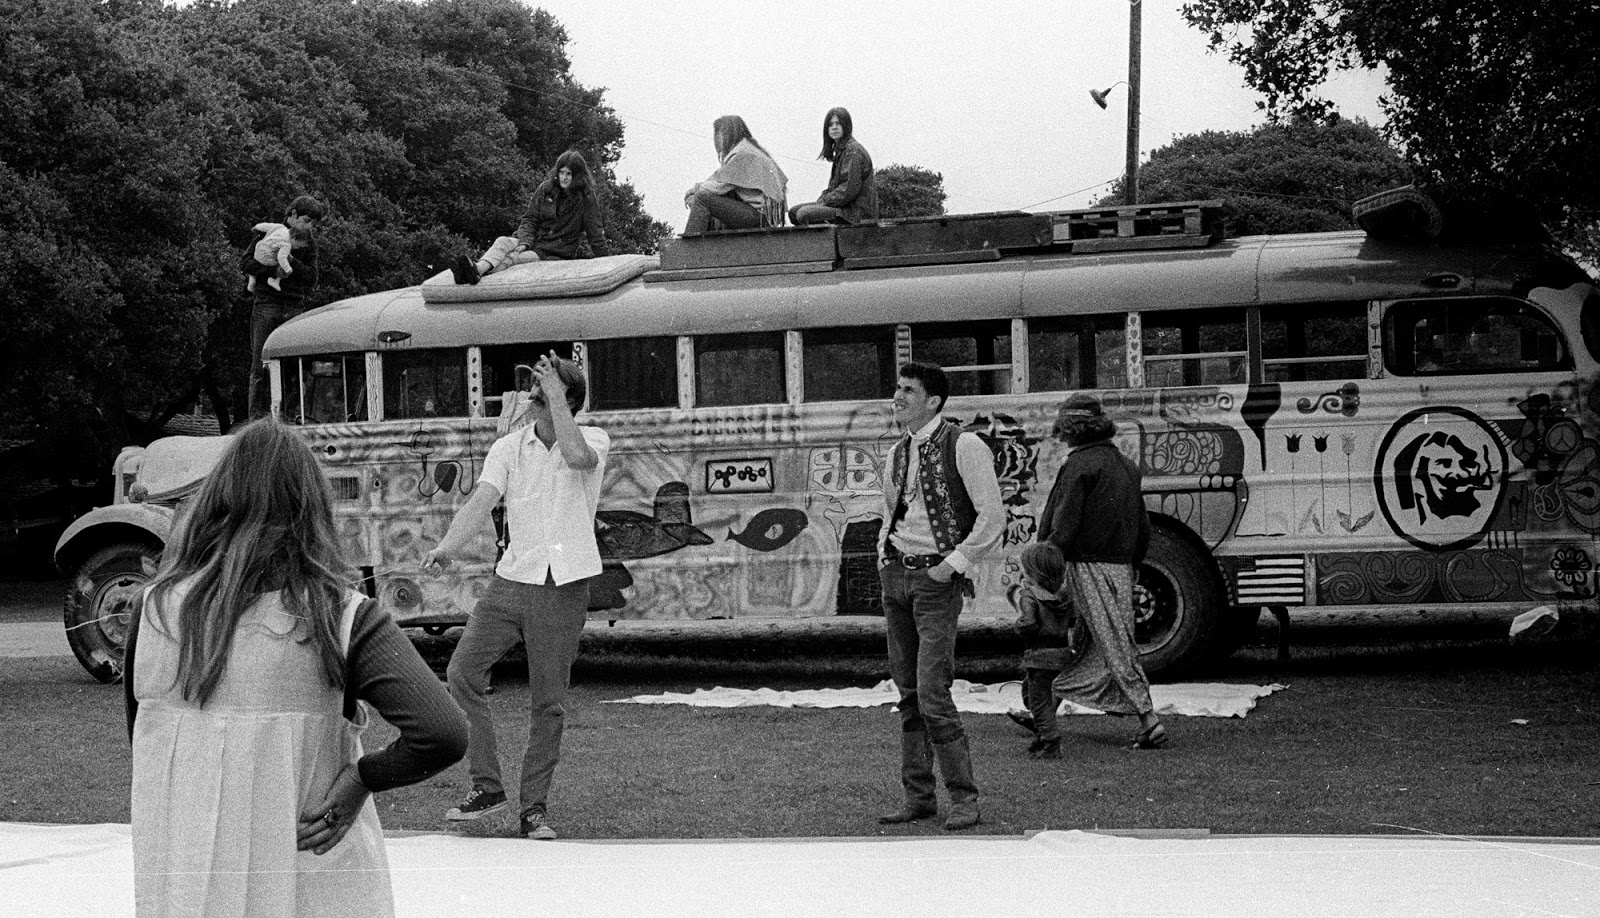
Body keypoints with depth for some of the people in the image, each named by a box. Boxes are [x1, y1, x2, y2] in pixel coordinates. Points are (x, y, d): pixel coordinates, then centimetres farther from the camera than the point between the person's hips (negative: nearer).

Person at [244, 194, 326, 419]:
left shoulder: (309, 242, 11)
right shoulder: (268, 232, 4)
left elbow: (312, 278, 3)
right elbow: (245, 263, -1)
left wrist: (291, 262, -13)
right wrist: (273, 267, -14)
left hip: (294, 308, 2)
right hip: (266, 305, -2)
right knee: (260, 364, -2)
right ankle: (256, 416, -1)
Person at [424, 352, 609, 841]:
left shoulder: (593, 438, -1)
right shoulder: (509, 447, 4)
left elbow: (578, 456, -26)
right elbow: (481, 501, -9)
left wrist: (555, 394, -18)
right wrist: (448, 546, -26)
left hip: (564, 589, -3)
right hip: (512, 579, 3)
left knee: (548, 703, 1)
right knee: (462, 673, -6)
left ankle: (535, 806, 14)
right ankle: (487, 786, 8)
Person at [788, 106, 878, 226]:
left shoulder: (854, 150, -14)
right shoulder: (839, 150, 18)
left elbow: (850, 189, -21)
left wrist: (825, 201, -13)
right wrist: (821, 201, 3)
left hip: (856, 211, -10)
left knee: (804, 214, -23)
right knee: (793, 212, 8)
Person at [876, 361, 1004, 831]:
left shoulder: (963, 446, -9)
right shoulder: (898, 453, 13)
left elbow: (992, 518, -12)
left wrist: (952, 564, -14)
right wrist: (884, 558, 13)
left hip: (937, 580, -7)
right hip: (895, 575, 7)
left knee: (933, 694, -12)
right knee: (908, 695, 9)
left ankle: (963, 797, -3)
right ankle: (918, 796, 15)